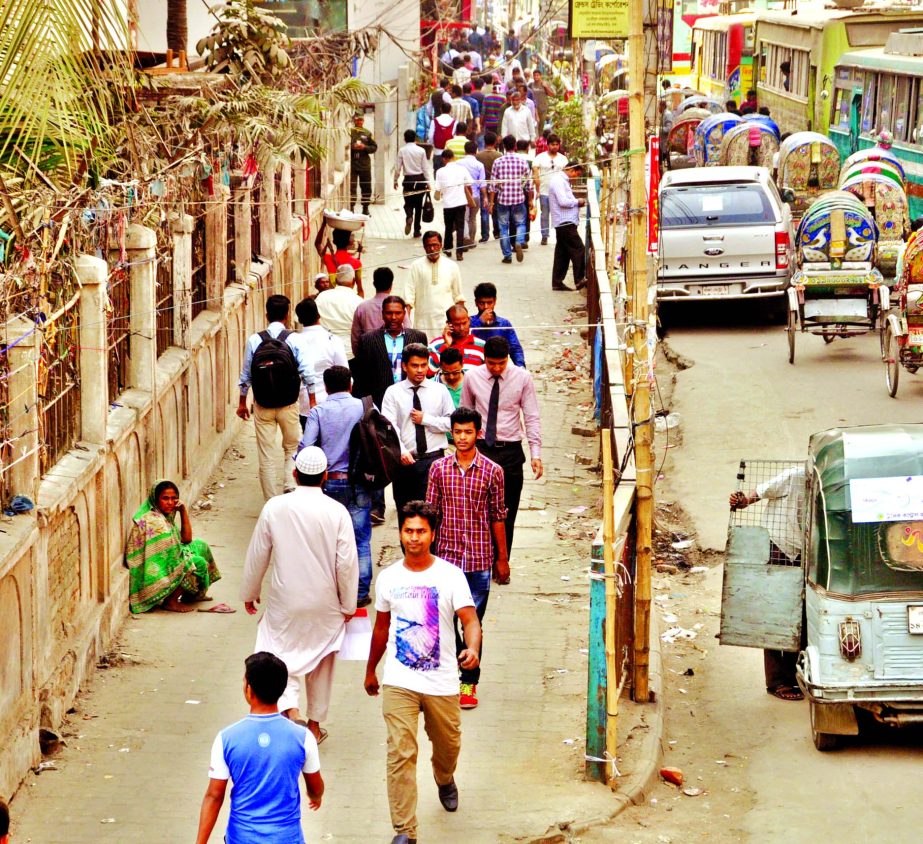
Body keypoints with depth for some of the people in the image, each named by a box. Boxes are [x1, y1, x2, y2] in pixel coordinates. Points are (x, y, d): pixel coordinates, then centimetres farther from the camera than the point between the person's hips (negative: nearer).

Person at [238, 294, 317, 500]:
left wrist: (242, 402, 14)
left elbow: (246, 375, 3)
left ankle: (271, 500, 8)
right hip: (289, 406, -1)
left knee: (267, 456, 6)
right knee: (292, 448, 18)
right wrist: (312, 400, 2)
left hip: (263, 406, 1)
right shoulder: (294, 340, -8)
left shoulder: (254, 340, -4)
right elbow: (307, 373, -8)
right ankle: (290, 488, 2)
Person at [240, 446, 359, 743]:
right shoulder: (337, 512, -12)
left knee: (282, 655, 8)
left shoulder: (275, 508, -10)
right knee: (321, 662, 16)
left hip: (285, 600, -1)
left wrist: (249, 592, 14)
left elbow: (257, 555, -1)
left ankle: (290, 710, -17)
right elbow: (347, 563, -9)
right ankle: (314, 724, 26)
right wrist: (348, 604, 4)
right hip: (325, 603, 1)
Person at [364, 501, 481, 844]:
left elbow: (469, 619, -15)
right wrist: (370, 670, 25)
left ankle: (445, 780, 54)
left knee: (447, 745, 18)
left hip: (442, 682, 0)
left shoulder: (450, 576, -5)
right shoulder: (388, 577, 4)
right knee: (400, 753, -11)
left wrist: (472, 649, -36)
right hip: (398, 682, 1)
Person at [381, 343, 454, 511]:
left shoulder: (440, 390, 7)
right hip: (404, 460, 1)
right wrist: (401, 451, -25)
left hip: (433, 460, -1)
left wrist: (426, 419, -9)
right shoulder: (393, 392, 3)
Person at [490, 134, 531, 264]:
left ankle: (507, 255, 10)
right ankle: (519, 242, -13)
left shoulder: (498, 162, -4)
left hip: (502, 199, 0)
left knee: (504, 228, 9)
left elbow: (493, 184, -2)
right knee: (520, 223, 15)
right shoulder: (523, 161, -3)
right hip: (519, 199, 0)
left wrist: (491, 202, 5)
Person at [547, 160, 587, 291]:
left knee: (562, 253, 11)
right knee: (578, 250, -9)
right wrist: (577, 202, -8)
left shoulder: (562, 180, 19)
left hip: (562, 223, 11)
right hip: (565, 222, -11)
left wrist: (576, 203, 8)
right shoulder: (558, 181, -13)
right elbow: (563, 202, -22)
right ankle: (580, 280, -9)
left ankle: (557, 282, 13)